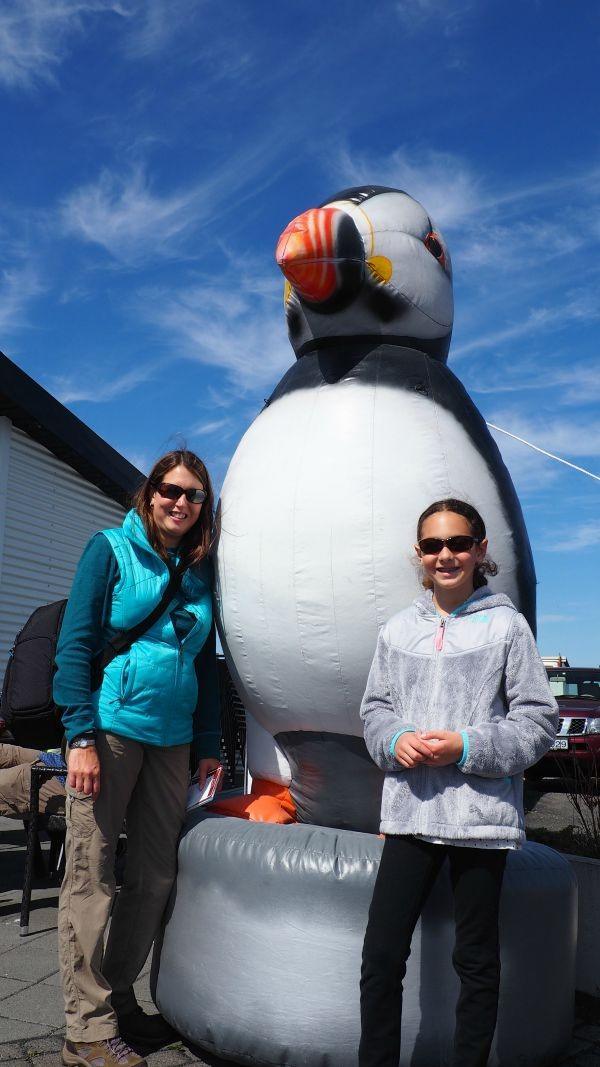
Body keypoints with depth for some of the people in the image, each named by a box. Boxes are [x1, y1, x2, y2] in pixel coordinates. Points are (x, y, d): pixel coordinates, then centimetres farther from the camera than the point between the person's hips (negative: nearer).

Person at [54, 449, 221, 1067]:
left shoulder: (200, 571, 12)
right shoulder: (111, 549, -2)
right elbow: (75, 643, -6)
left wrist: (208, 743, 12)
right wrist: (81, 735, -13)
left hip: (172, 739, 5)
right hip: (111, 730, -5)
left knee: (154, 877, 10)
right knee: (91, 877, 0)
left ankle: (118, 999, 28)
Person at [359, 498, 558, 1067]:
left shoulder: (506, 625, -3)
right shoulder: (399, 629, 7)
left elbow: (538, 719, -3)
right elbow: (375, 708, 13)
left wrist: (467, 747, -15)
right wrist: (395, 740, -8)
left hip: (481, 816, -2)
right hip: (409, 812, 3)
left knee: (476, 960, 12)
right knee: (380, 956, 5)